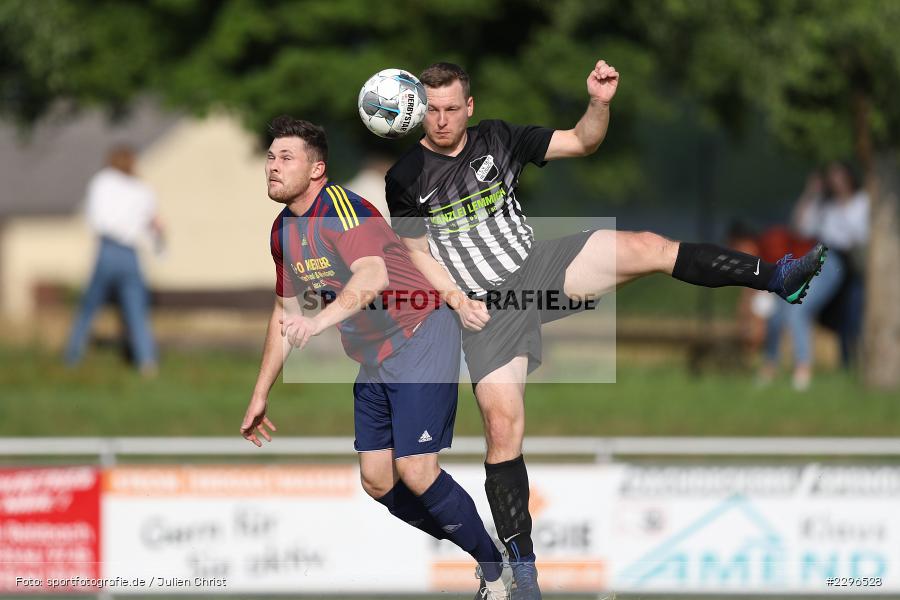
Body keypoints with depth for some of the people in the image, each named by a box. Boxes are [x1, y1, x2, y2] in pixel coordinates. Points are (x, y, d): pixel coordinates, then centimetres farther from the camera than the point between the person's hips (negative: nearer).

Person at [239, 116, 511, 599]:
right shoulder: (283, 232, 7)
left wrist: (321, 321, -55)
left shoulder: (342, 207, -21)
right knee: (377, 481, 4)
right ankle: (472, 550, 20)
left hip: (421, 341, -9)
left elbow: (373, 276, -40)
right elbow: (285, 314, 20)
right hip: (373, 360, 9)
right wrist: (260, 394, 20)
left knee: (416, 472, -16)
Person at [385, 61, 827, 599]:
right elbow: (419, 252, 6)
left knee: (649, 248, -19)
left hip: (538, 265, 2)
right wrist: (457, 300, -9)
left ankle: (776, 277, -15)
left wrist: (600, 103, -16)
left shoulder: (497, 139, 2)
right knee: (503, 426, -12)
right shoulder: (406, 180, -2)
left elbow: (581, 142, 4)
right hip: (485, 305, -2)